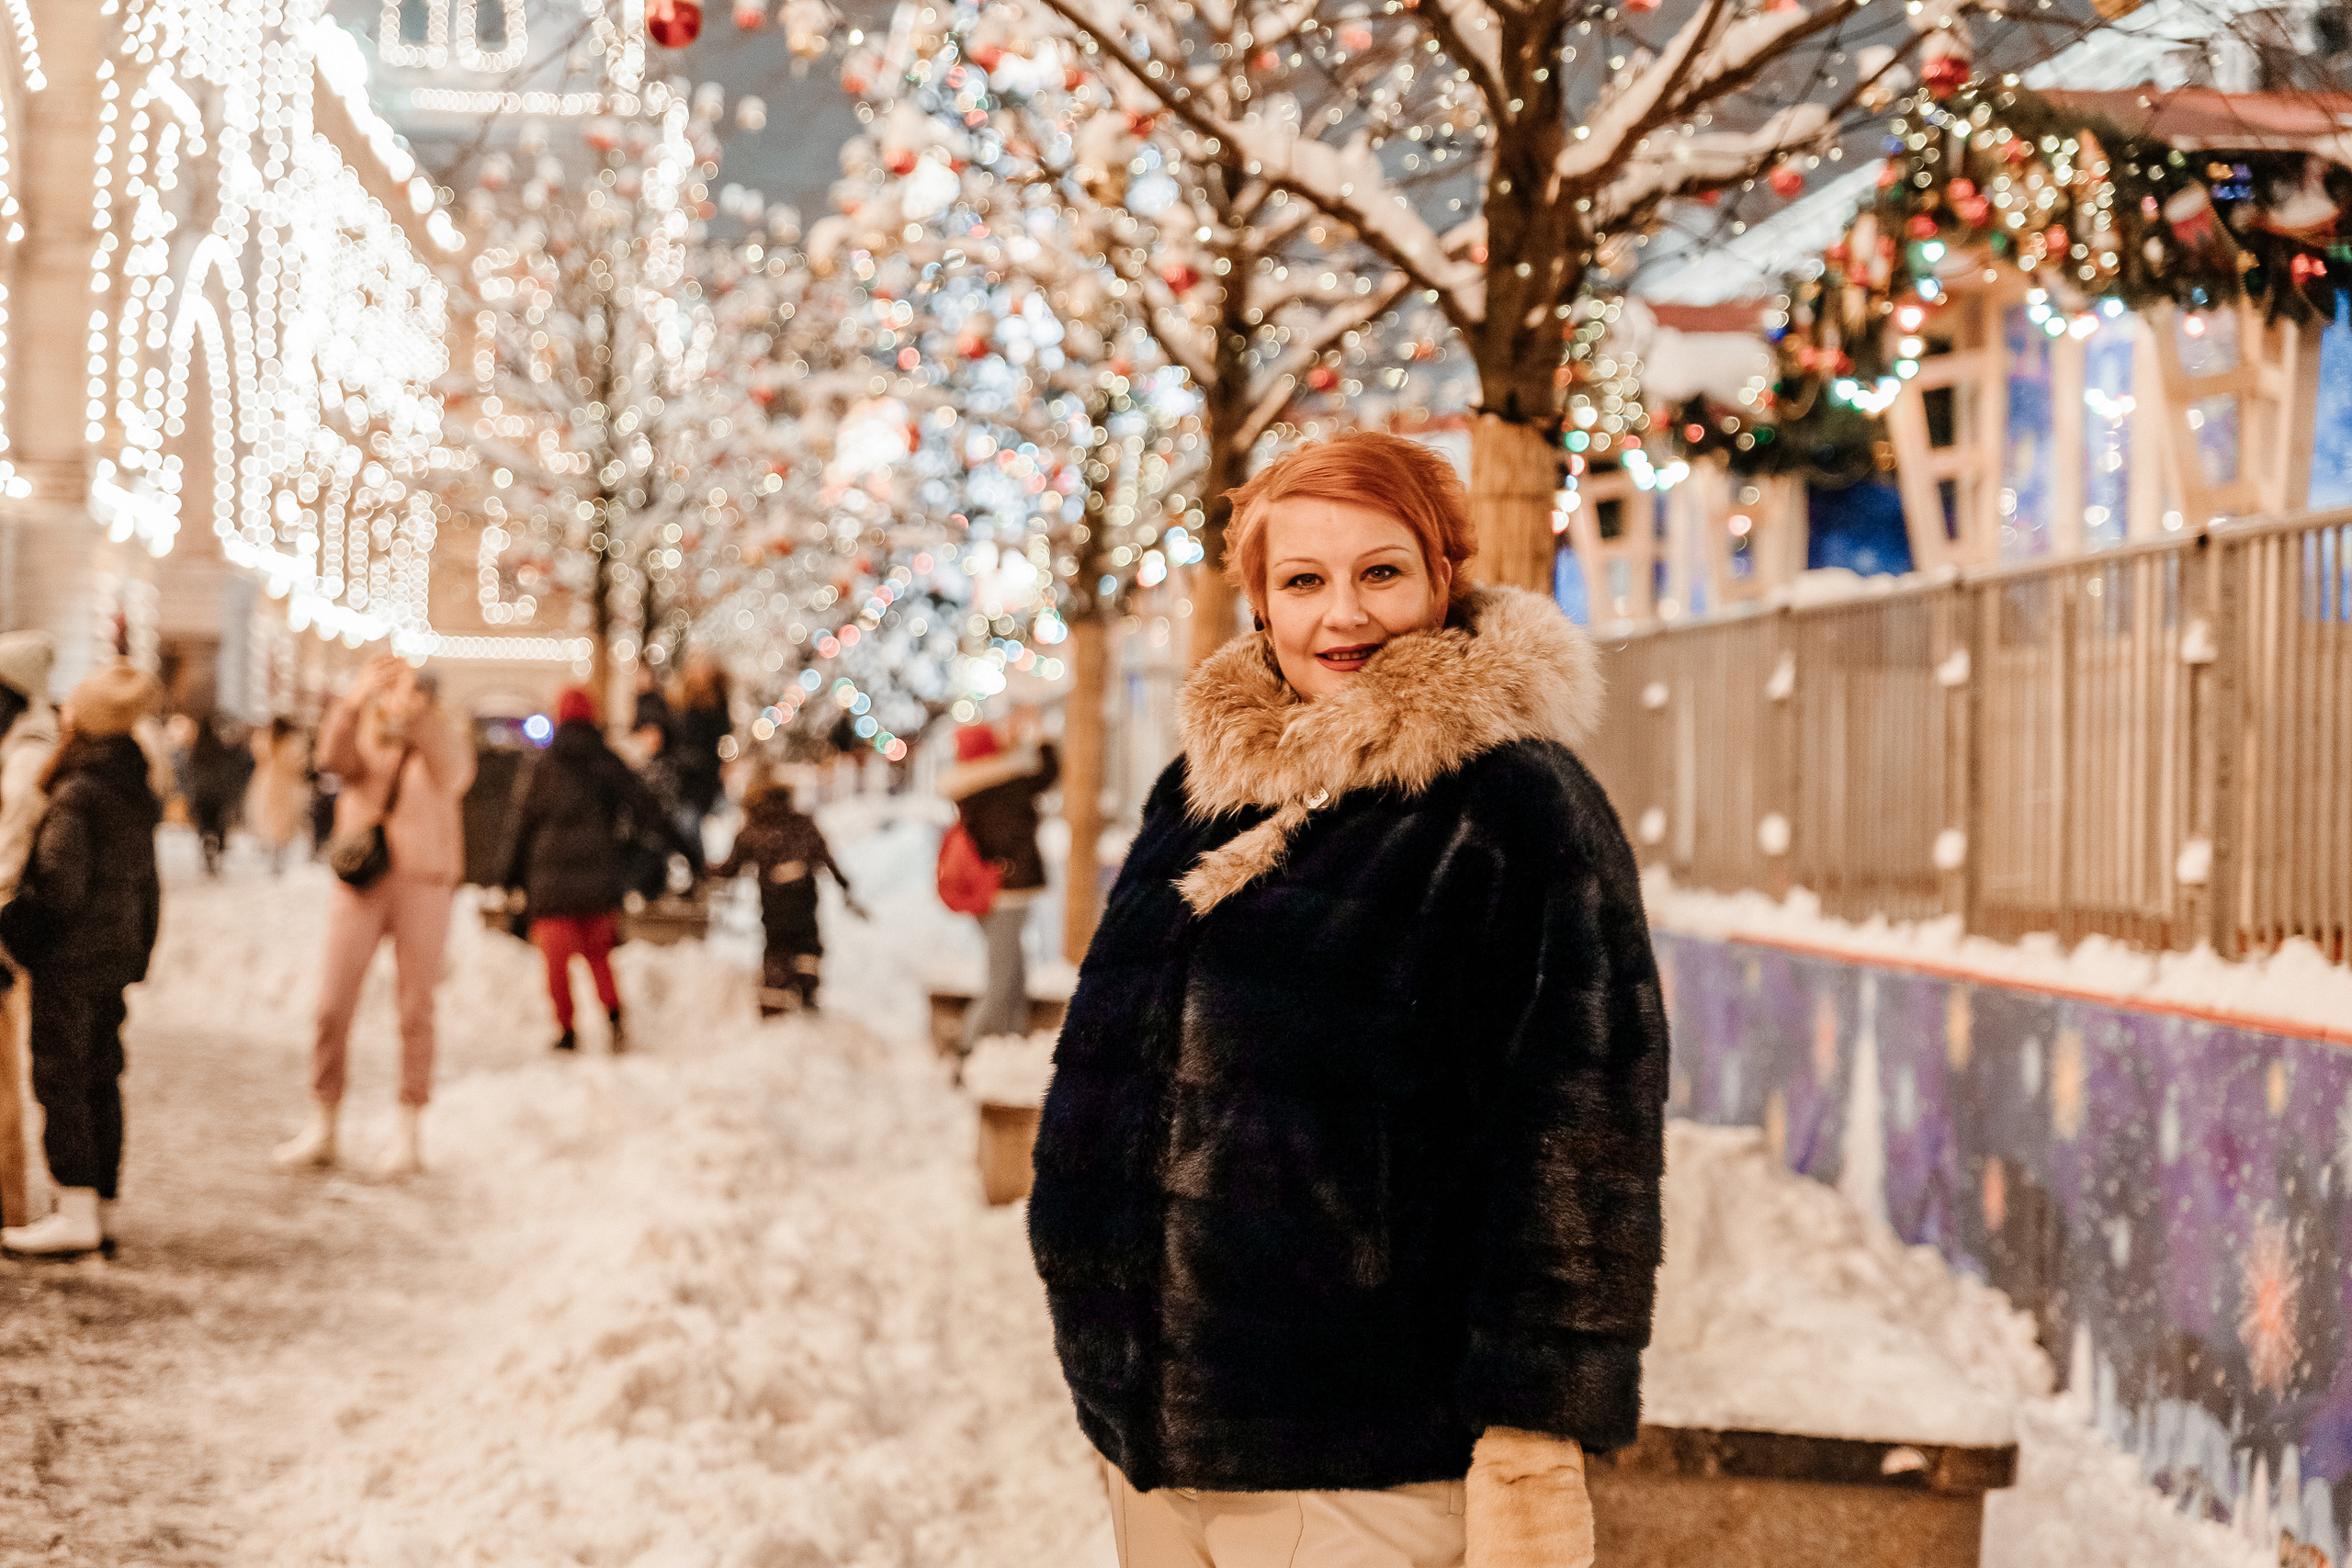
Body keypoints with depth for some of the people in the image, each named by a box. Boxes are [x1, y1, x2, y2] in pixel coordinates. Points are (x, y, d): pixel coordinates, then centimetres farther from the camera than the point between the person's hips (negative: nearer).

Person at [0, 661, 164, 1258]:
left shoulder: (75, 794, -17)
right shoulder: (139, 793, 8)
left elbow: (60, 883, -22)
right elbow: (147, 881, 13)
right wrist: (139, 953, 19)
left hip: (70, 958, -8)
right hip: (117, 954, 8)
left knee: (60, 1081, -3)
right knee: (102, 1080, 12)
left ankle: (76, 1214, -4)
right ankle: (103, 1206, 17)